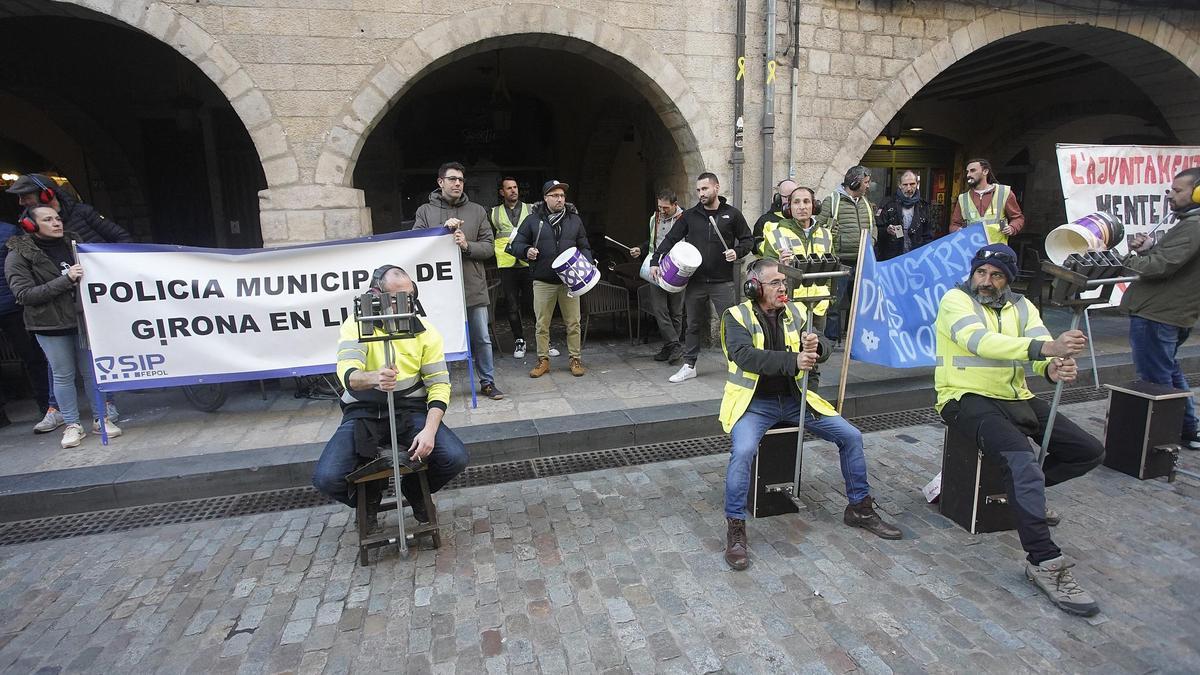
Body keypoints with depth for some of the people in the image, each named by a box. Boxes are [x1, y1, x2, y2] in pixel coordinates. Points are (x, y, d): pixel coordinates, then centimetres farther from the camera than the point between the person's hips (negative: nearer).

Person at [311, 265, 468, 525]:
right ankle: (369, 497, 16)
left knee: (455, 458, -22)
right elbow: (347, 374, -21)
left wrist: (429, 430, -20)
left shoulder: (425, 331, -1)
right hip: (363, 413, -1)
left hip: (410, 410, 1)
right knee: (326, 478, -22)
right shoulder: (356, 325, -5)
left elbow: (439, 384, -4)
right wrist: (374, 377, -47)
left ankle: (415, 491, 15)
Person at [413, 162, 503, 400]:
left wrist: (467, 246, -15)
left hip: (474, 288, 1)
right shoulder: (425, 211, 6)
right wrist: (442, 229, -17)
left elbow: (488, 247, 4)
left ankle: (487, 381, 23)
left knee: (482, 339, 8)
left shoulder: (477, 211, 8)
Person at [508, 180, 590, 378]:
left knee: (573, 323, 4)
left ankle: (575, 359, 18)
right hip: (543, 281, -1)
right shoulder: (533, 219, 3)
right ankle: (543, 360, 19)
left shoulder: (574, 219, 10)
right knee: (542, 324, 5)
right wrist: (526, 251, -15)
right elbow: (517, 244, 6)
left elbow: (584, 247, 15)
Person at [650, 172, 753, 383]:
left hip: (722, 282, -1)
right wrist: (655, 261, -5)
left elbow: (748, 240, 10)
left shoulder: (732, 214, 3)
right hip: (694, 281, 2)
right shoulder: (689, 216, 6)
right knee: (694, 325, 10)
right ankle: (689, 366, 20)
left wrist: (736, 252, -11)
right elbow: (671, 239, 5)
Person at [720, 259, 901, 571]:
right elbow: (744, 355, -25)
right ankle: (735, 527, -14)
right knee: (743, 450, -32)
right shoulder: (737, 316, -8)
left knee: (851, 436, 0)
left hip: (794, 399, 5)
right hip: (754, 402, -5)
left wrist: (816, 347, -23)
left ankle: (859, 508, 22)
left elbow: (823, 352, 3)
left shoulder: (796, 312, 8)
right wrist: (791, 361, -35)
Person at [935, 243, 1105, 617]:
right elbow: (981, 341, -28)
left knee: (1090, 451, 3)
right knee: (1022, 457, -29)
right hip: (968, 400, -7)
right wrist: (1044, 348, -40)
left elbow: (1042, 349, -7)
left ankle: (1024, 490, 21)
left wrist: (1055, 366, -32)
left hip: (1016, 399, 7)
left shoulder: (1021, 306, 11)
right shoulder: (955, 300, -8)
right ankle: (1045, 562, -22)